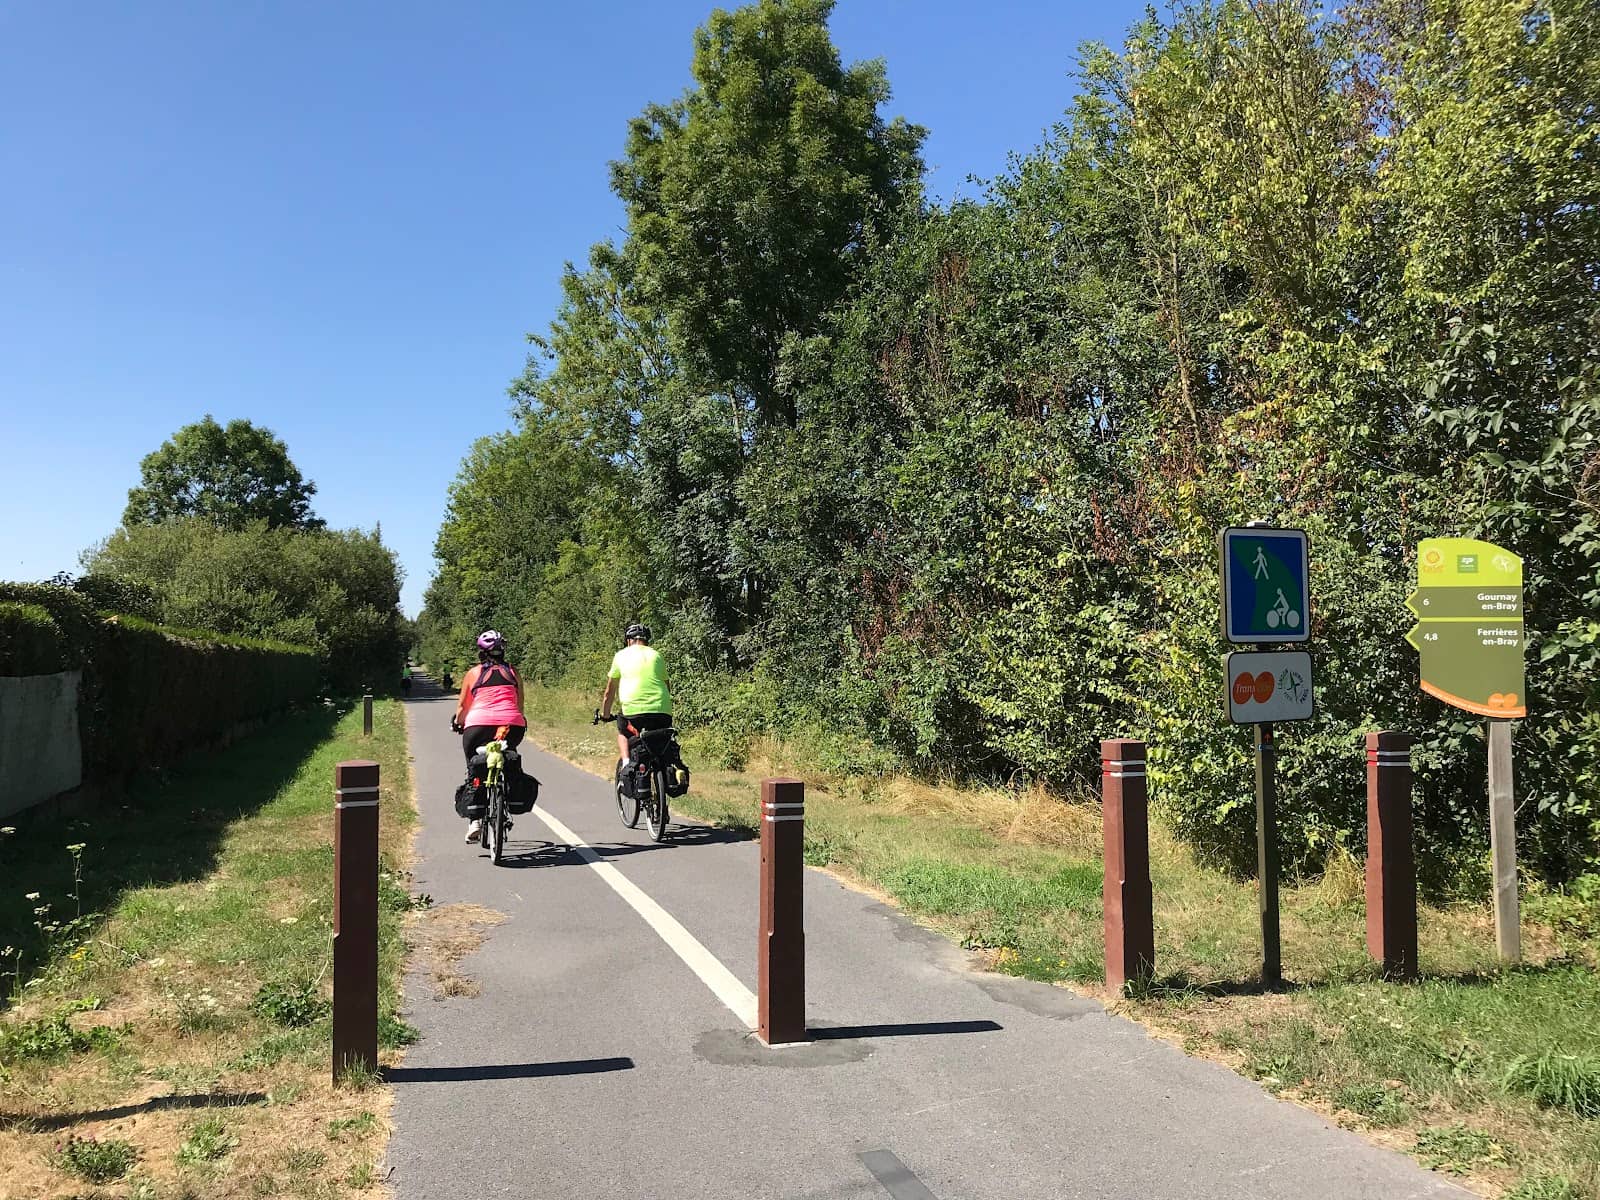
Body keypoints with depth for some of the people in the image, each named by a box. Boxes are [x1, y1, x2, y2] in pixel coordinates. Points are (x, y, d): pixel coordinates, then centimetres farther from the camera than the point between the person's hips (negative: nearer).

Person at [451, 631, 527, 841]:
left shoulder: (473, 673, 14)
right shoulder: (513, 672, 19)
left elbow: (463, 705, 19)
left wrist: (457, 722, 37)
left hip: (480, 724, -1)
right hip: (512, 725, 2)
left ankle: (474, 820, 2)